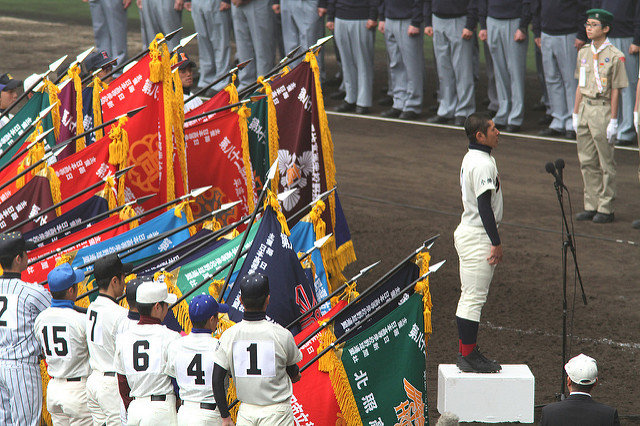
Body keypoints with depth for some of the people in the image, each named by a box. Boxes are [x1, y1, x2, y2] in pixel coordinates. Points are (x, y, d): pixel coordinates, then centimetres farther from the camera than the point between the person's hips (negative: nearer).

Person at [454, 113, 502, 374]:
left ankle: (467, 353, 20)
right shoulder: (483, 163, -19)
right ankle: (468, 357, -6)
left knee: (470, 298, 14)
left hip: (468, 233, 11)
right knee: (474, 298, -8)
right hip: (478, 238, -11)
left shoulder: (471, 158, 13)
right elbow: (484, 205, -22)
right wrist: (496, 242, -20)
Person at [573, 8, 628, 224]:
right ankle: (591, 206, 18)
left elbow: (615, 91, -11)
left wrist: (613, 121, -12)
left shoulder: (615, 56, -10)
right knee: (587, 162, 10)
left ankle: (606, 209, 5)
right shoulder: (584, 53, 11)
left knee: (606, 162, 0)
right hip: (585, 108, 7)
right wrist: (576, 113, 14)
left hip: (603, 109, -7)